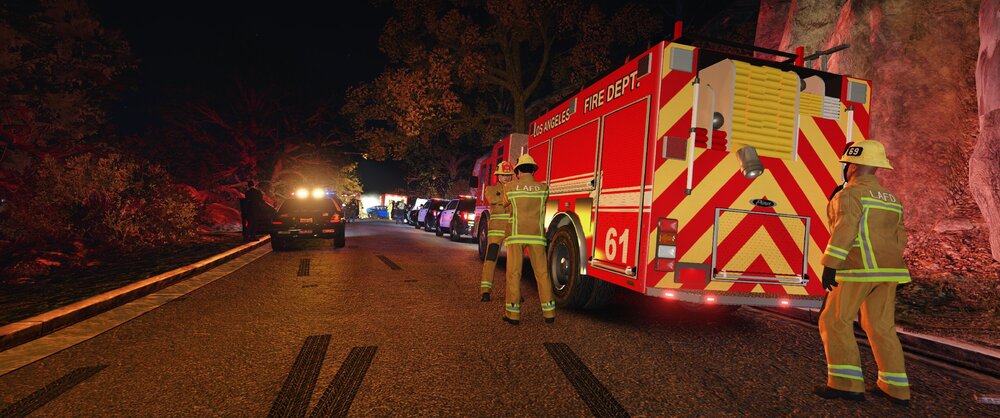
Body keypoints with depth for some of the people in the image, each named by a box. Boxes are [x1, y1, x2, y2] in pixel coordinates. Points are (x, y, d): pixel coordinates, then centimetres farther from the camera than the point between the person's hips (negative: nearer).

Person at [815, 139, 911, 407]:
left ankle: (847, 384, -5)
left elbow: (844, 230, -21)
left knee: (835, 321, -2)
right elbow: (899, 240, 18)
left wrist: (830, 265, -22)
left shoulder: (851, 194, -8)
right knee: (881, 327, 13)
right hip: (888, 270, 8)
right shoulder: (891, 199, 17)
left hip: (858, 269, -8)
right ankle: (896, 389, 16)